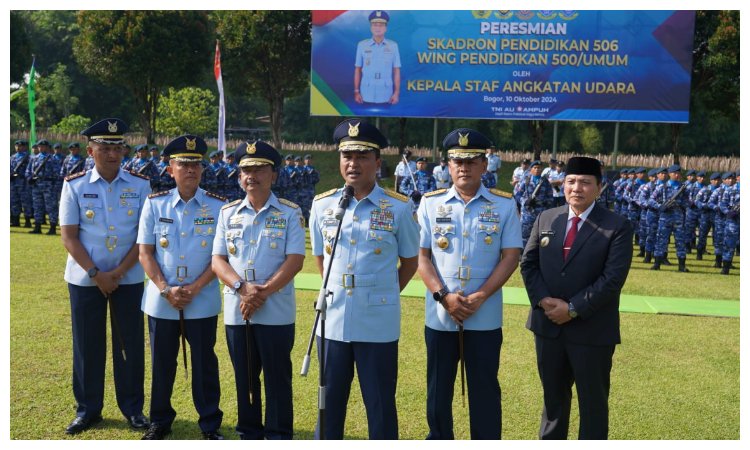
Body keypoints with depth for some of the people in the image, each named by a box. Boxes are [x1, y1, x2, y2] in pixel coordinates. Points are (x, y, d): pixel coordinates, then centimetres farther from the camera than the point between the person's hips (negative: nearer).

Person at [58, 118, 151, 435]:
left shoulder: (140, 186, -1)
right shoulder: (74, 185, -2)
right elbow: (68, 236, -5)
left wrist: (118, 272, -11)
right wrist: (95, 273, -12)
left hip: (129, 278, 0)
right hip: (85, 278, 0)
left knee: (130, 344, 6)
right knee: (87, 345, 8)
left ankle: (133, 408, 20)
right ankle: (87, 410, 23)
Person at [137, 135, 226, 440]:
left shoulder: (218, 207, -3)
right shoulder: (154, 204, 1)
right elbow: (144, 252, 0)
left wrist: (194, 288, -13)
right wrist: (166, 289, -11)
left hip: (203, 301, -1)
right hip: (161, 300, 2)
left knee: (204, 363, 7)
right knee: (161, 363, 12)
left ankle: (211, 425, 22)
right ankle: (160, 422, 30)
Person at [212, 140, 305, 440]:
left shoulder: (290, 213, -2)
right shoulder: (228, 213, 8)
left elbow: (295, 259, -9)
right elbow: (218, 260, 3)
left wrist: (263, 293, -18)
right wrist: (243, 288, -15)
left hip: (276, 311, -3)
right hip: (237, 311, 3)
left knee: (277, 377, 5)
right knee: (244, 378, 13)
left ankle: (279, 437, 17)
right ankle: (249, 434, 27)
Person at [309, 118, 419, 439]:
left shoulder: (399, 207, -6)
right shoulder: (322, 205, 3)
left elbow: (409, 261, 6)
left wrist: (382, 294, 8)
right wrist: (337, 292, 12)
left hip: (378, 325, -3)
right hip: (332, 321, 3)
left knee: (381, 406, 9)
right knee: (330, 402, 16)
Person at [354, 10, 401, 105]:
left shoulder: (393, 46, 2)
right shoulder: (362, 45, 2)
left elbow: (396, 71, 3)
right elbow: (357, 70, 6)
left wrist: (396, 93, -2)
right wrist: (356, 92, 2)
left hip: (386, 97, 0)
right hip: (366, 96, 0)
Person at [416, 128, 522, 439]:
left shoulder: (505, 205, -1)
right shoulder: (430, 203, 1)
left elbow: (510, 256, -4)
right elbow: (421, 256, -1)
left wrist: (480, 297, -14)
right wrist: (444, 296, -13)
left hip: (485, 316, -1)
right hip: (439, 314, 1)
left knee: (484, 388, 8)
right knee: (438, 387, 14)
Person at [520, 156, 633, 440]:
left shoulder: (617, 226, -8)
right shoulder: (545, 219, 6)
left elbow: (613, 278, -16)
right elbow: (528, 263, 5)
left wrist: (573, 309, -18)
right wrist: (542, 299, -11)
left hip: (592, 330, -4)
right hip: (548, 325, 4)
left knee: (593, 402, 10)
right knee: (553, 395, 20)